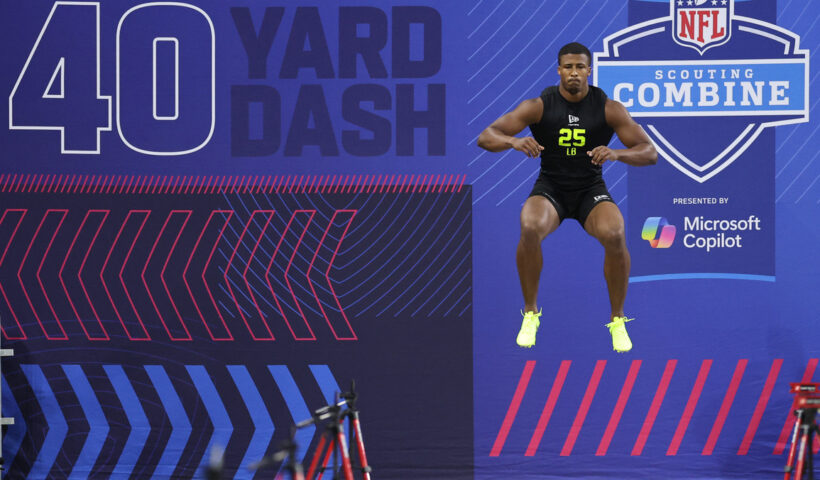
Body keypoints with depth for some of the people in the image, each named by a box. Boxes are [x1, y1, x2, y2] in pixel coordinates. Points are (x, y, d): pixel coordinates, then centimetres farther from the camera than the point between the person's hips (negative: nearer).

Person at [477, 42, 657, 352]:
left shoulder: (608, 108, -9)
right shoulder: (539, 106, -10)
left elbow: (650, 153, -10)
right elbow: (485, 137, -14)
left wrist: (618, 154, -32)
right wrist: (513, 142, -37)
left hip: (591, 190, 0)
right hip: (550, 188, 0)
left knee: (614, 235, -30)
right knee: (530, 229, -33)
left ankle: (617, 320, -9)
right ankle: (530, 314, -11)